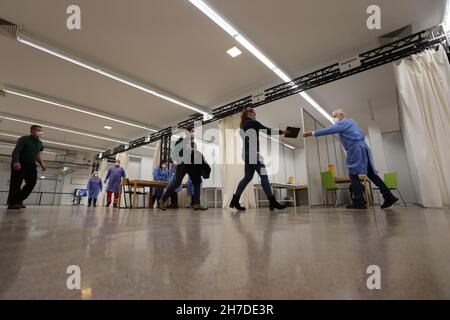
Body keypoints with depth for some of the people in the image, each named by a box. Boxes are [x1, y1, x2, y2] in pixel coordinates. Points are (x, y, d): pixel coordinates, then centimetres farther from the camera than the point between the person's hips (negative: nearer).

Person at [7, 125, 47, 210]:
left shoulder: (40, 143, 13)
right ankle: (12, 203, 0)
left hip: (30, 165, 6)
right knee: (16, 183, -5)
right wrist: (16, 162, -30)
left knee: (32, 182, -4)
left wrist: (42, 164, 7)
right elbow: (16, 151, -15)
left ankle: (19, 200, 9)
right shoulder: (24, 139, -5)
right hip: (19, 164, -6)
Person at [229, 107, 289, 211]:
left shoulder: (243, 126, 22)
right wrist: (281, 131, 8)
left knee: (248, 177, 8)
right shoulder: (252, 123, -2)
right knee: (264, 176, -8)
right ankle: (273, 202, -6)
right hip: (253, 153, -9)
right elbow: (267, 130, -2)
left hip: (247, 153, 9)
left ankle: (235, 201, 7)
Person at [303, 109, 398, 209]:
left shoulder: (342, 123, -3)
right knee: (371, 174, 10)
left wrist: (313, 133, -17)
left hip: (355, 150, -9)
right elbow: (361, 134, 31)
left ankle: (359, 202, -10)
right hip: (363, 148, 9)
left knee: (353, 175, -7)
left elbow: (329, 130, -17)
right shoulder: (351, 122, 26)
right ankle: (389, 197, 10)